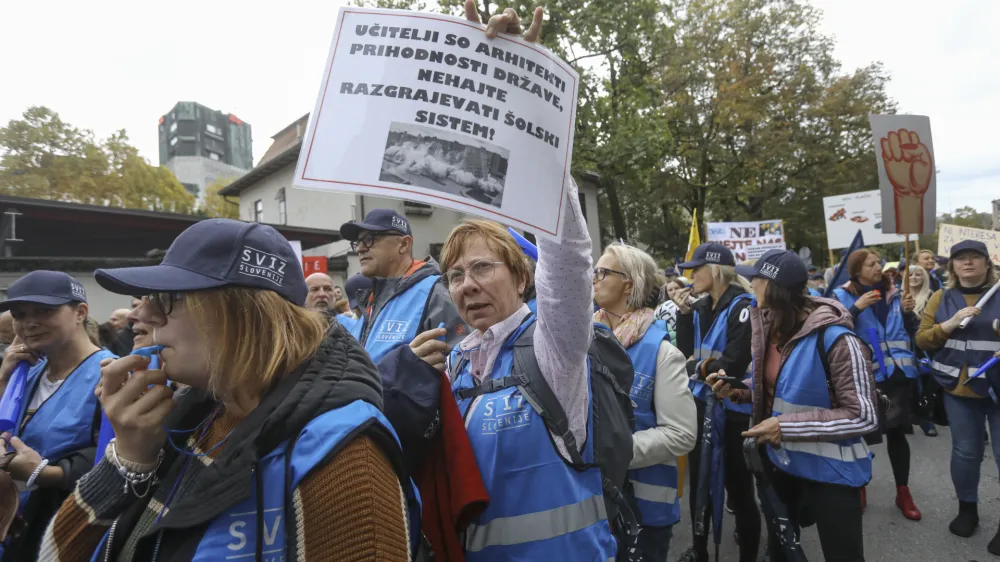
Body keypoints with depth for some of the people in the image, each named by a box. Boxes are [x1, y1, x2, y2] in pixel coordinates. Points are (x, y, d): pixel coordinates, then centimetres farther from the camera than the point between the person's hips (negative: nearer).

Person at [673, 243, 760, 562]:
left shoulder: (742, 307, -15)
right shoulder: (701, 309, 7)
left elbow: (733, 363, -21)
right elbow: (687, 353, 2)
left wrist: (699, 368, -7)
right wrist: (683, 313, -4)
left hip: (732, 408, -7)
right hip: (700, 403, 8)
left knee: (738, 485, 7)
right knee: (699, 481, 19)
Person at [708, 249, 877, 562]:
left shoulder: (834, 338, -25)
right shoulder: (770, 327, -3)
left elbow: (864, 417, -25)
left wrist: (786, 426, -27)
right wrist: (737, 389, -9)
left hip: (828, 471, -7)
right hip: (780, 463, 7)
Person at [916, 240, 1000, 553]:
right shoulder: (941, 299, 5)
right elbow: (922, 339, 2)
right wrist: (950, 325, -14)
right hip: (958, 388, 1)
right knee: (965, 452, 11)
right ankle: (967, 508, 30)